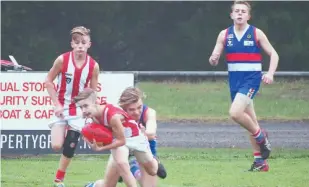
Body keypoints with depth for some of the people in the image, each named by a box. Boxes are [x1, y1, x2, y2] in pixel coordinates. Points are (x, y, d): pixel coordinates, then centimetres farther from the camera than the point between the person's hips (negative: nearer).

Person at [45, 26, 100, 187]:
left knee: (70, 147, -1)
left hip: (79, 109, 1)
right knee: (56, 145, -14)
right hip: (61, 107, -1)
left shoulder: (93, 66, -10)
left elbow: (93, 92, 1)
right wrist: (57, 104, -11)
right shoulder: (62, 60, -14)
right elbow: (48, 81, -4)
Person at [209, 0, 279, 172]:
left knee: (235, 113, -25)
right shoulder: (224, 35, 5)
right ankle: (261, 162, 17)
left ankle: (260, 135, 1)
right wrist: (213, 59, -21)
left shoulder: (256, 33, -4)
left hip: (251, 79, -5)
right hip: (234, 80, 5)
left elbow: (273, 54, 0)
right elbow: (214, 60, 3)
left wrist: (270, 73, -15)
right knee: (250, 121, 10)